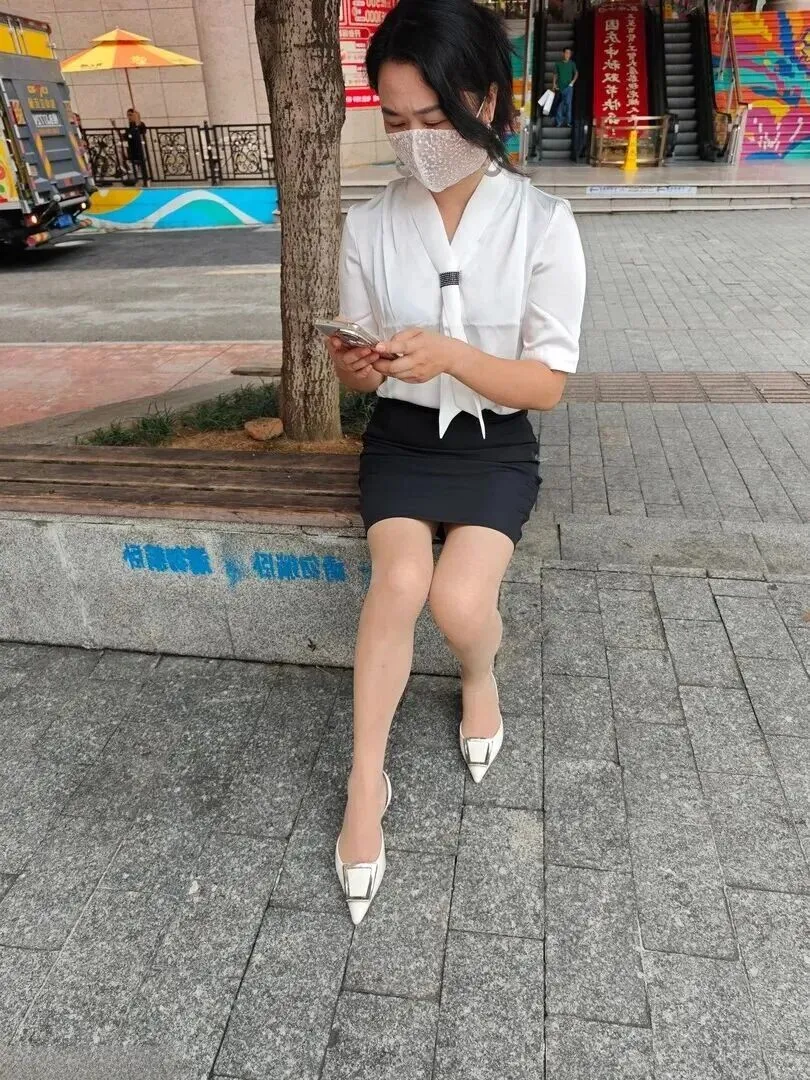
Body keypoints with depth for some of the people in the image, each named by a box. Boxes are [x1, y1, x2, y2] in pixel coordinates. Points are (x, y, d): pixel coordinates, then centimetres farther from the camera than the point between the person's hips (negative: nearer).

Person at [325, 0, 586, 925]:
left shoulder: (543, 224, -9)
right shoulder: (369, 226, -2)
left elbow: (547, 385, -11)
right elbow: (360, 368, 5)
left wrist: (449, 354, -26)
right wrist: (357, 366, -20)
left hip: (496, 445, -1)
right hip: (402, 437, 2)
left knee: (460, 602, -23)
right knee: (401, 580, -26)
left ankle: (480, 680, 17)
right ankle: (366, 783, -6)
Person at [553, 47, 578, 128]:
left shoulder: (572, 64, 6)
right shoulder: (558, 64, 8)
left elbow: (576, 73, 9)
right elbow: (555, 75, 13)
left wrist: (573, 82, -4)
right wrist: (554, 84, 3)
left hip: (568, 87, -1)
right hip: (560, 87, 1)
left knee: (568, 103, -9)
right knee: (560, 104, 5)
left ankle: (568, 122, -9)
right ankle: (559, 122, 10)